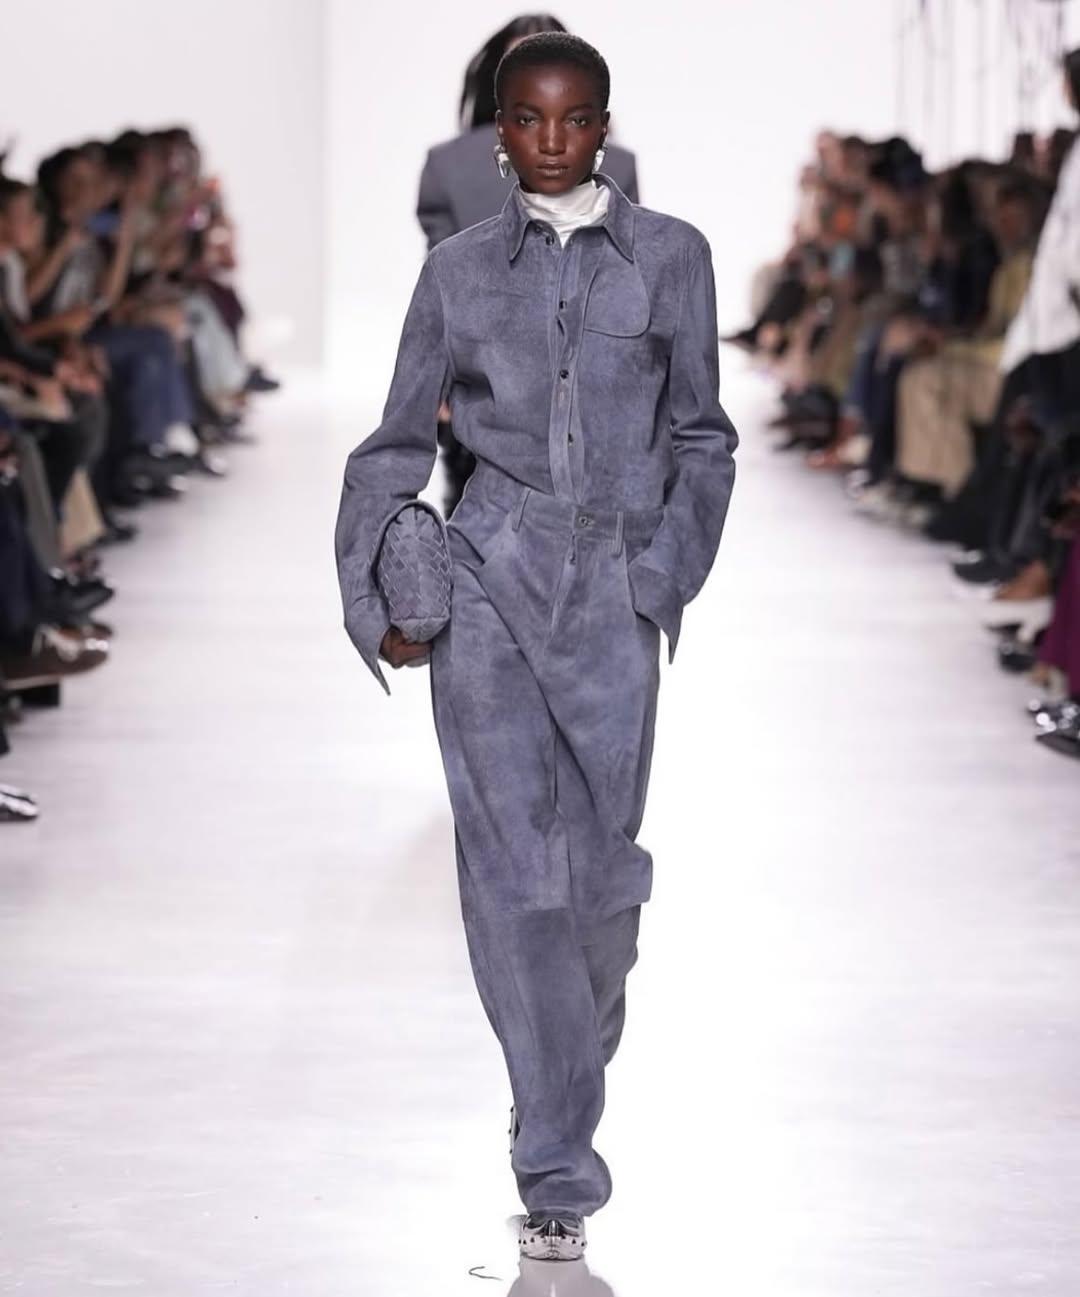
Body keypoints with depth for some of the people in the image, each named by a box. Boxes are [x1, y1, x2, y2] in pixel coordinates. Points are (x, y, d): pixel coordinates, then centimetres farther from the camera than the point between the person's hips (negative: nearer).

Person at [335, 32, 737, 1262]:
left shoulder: (670, 256, 5)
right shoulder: (459, 271, 7)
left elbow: (700, 435, 10)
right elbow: (395, 444, 12)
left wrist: (666, 571, -1)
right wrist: (370, 596, 5)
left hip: (612, 593, 0)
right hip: (485, 583, 0)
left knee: (602, 861, 3)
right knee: (509, 868, -7)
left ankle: (589, 1023, 39)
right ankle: (556, 1181, -4)